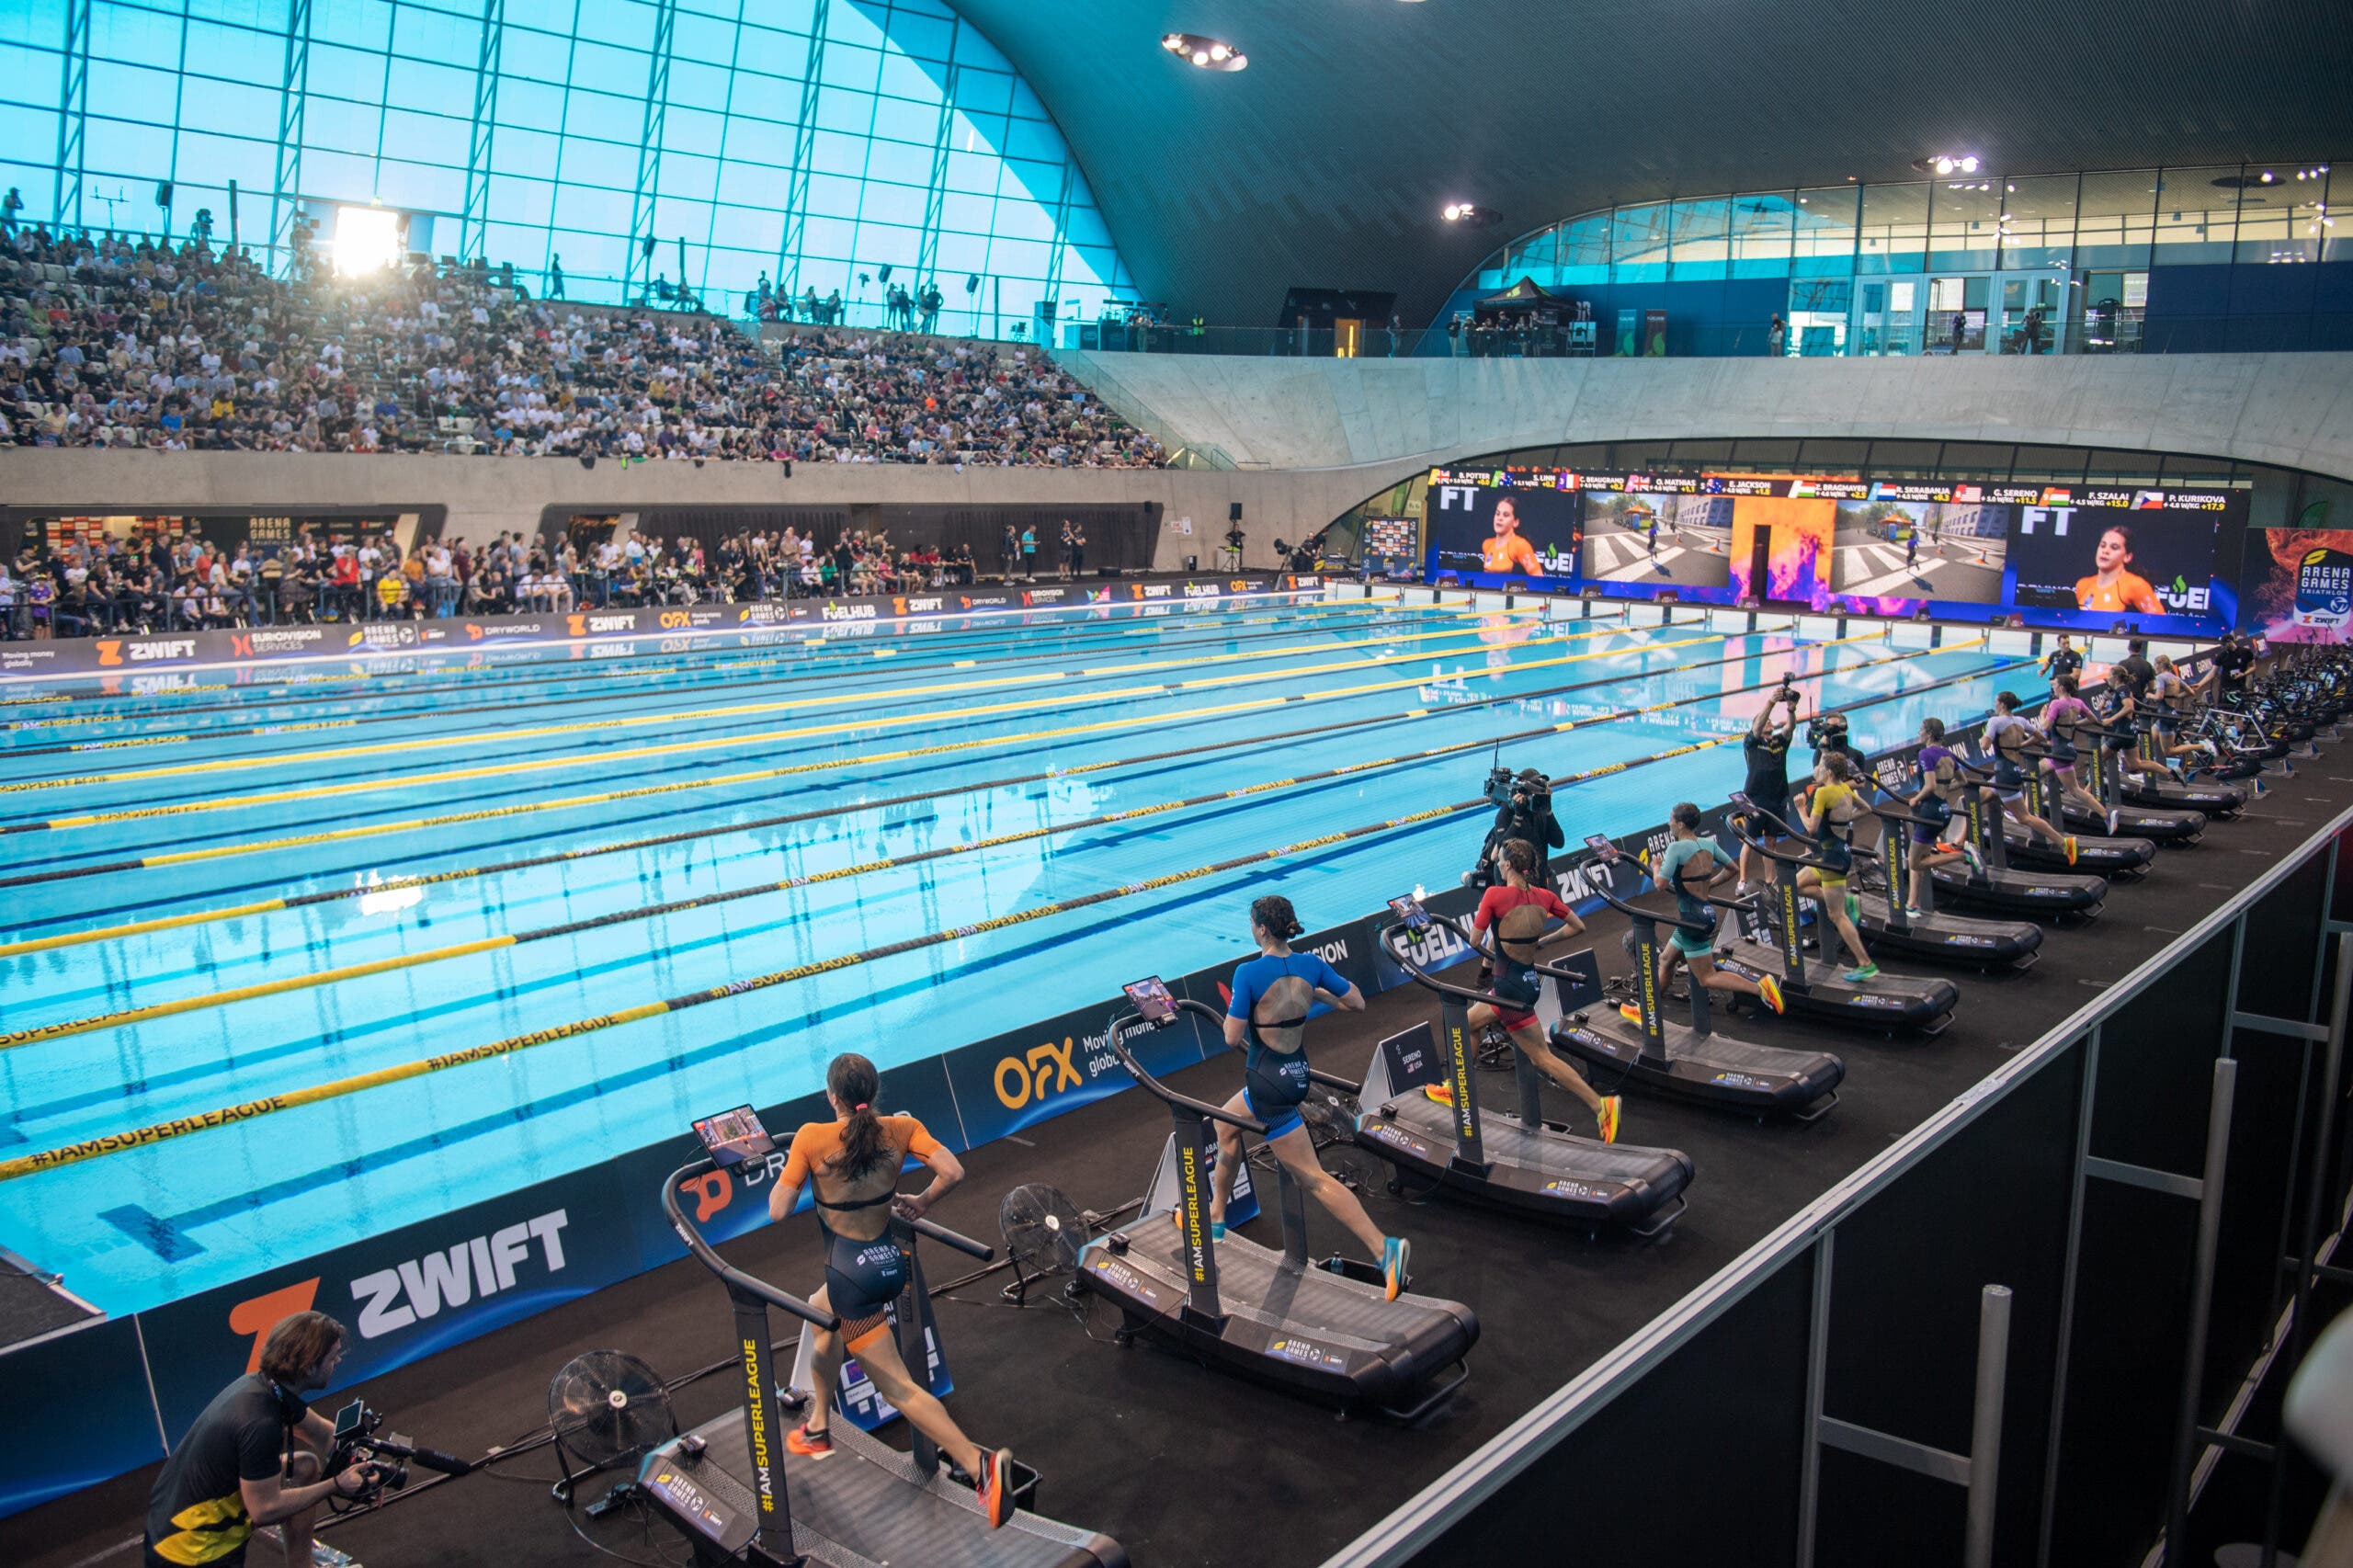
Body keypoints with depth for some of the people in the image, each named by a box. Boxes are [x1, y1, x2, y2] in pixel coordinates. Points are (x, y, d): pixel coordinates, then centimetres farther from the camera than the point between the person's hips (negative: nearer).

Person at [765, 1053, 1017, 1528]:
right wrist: (921, 1203, 6)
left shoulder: (812, 1138, -14)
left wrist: (788, 1167, 7)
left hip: (852, 1272, -7)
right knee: (821, 1315, 29)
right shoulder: (901, 1129, -4)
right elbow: (953, 1172, -12)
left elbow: (777, 1211, -11)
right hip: (891, 1261, 7)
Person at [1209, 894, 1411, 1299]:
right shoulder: (1311, 965, -3)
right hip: (1297, 1072, 8)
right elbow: (1358, 1003, 5)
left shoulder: (1249, 973, -21)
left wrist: (1235, 1010, 1)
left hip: (1268, 1082, -8)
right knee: (1226, 1124, 23)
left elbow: (1232, 1037, -18)